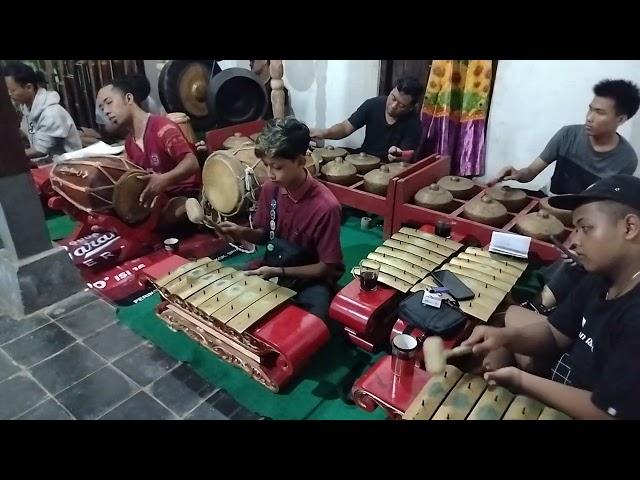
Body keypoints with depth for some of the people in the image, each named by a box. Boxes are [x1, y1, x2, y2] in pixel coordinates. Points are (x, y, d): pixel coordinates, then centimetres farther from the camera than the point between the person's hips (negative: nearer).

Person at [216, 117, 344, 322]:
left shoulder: (325, 206, -26)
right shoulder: (270, 189, -7)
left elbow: (326, 267, -17)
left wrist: (278, 272, -23)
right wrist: (243, 232, -13)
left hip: (310, 280, -5)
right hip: (271, 269, 6)